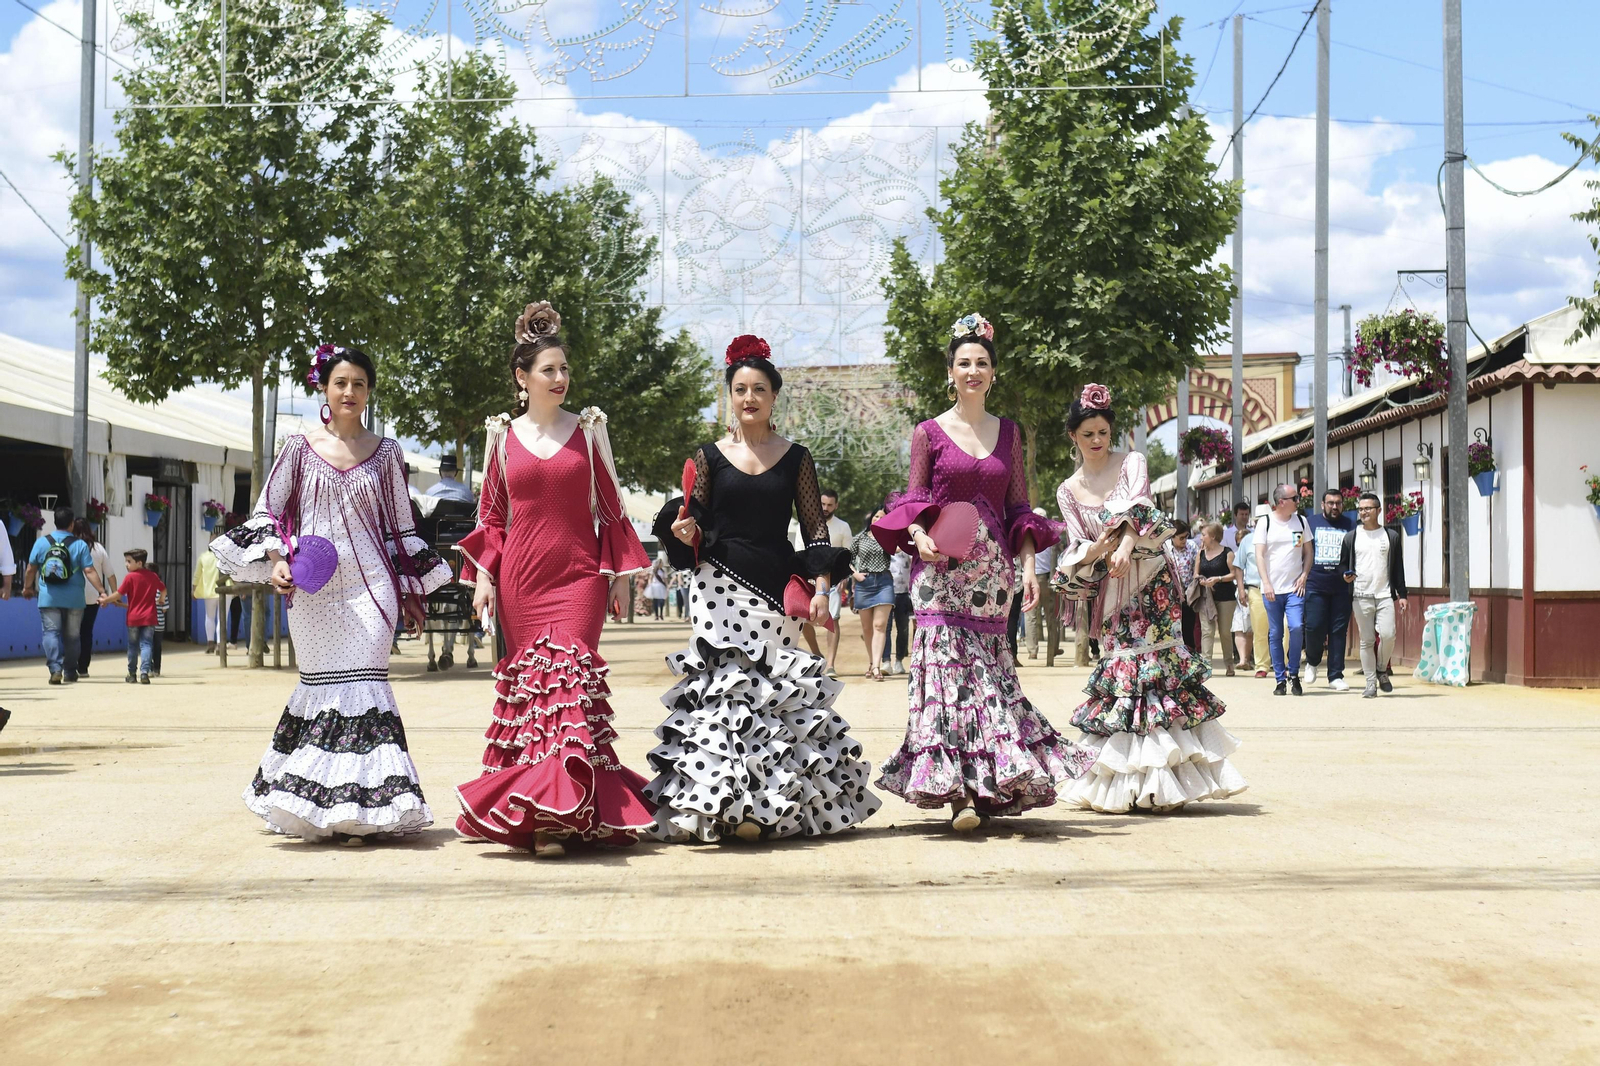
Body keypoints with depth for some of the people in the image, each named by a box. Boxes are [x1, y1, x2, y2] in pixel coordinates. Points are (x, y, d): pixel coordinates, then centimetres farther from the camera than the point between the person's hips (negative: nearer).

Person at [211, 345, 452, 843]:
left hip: (371, 586, 0)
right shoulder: (300, 448, 6)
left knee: (364, 681, -9)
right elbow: (266, 511, 9)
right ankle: (322, 808, 10)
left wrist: (412, 593, 12)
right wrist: (276, 560, -6)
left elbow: (402, 528, 14)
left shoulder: (385, 452, 9)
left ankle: (363, 805, -7)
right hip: (312, 588, 0)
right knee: (323, 684, 1)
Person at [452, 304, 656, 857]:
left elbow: (610, 505, 9)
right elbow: (492, 513, 14)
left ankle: (554, 815, -17)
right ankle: (544, 813, 9)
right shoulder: (504, 435, 9)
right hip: (520, 579, 2)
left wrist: (621, 573, 6)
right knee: (529, 681, 2)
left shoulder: (588, 428, 6)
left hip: (578, 576, -2)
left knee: (568, 676, -13)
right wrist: (483, 572, 3)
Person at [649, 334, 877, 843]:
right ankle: (724, 804, -6)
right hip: (722, 586, -1)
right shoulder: (709, 457, 7)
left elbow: (817, 529, 8)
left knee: (780, 690, -3)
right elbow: (693, 530, 9)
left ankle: (774, 804, 5)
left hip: (777, 588, 1)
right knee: (724, 686, -9)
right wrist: (684, 531, -14)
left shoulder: (795, 458, 9)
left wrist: (821, 588, -3)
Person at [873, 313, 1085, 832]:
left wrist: (1029, 564, 3)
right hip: (941, 570, -3)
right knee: (949, 667, -10)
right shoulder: (929, 433, 4)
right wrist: (918, 536, -16)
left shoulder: (1008, 432, 13)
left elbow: (1020, 508, 13)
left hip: (992, 570, 3)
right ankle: (958, 790, -13)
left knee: (988, 667, 2)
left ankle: (987, 785, 8)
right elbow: (912, 502, 5)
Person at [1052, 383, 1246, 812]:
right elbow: (1075, 551, 5)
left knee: (1156, 661, -11)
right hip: (1109, 591, 3)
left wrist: (1125, 545, -34)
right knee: (1118, 667, -2)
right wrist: (1097, 549, -18)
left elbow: (1139, 507, -15)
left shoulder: (1131, 463, 3)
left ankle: (1159, 783, -11)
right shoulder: (1069, 491, 10)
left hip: (1150, 581, -2)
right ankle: (1123, 783, 2)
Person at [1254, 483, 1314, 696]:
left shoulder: (1301, 521, 9)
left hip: (1294, 587, 1)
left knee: (1296, 627, -16)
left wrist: (1303, 577, 1)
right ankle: (1280, 680, 11)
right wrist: (1266, 583, -11)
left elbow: (1308, 552, 14)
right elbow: (1259, 554, -2)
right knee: (1275, 634, 2)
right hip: (1271, 589, -1)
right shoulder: (1265, 523, 1)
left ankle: (1293, 674, 2)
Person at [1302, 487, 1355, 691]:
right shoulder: (1310, 523, 9)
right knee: (1314, 627, -8)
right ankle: (1312, 662, 20)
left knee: (1339, 631, 2)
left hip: (1341, 588, 1)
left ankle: (1336, 676, 8)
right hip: (1315, 585, -1)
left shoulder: (1350, 526, 11)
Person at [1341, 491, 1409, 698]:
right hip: (1361, 597, 1)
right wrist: (1346, 575, -9)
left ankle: (1382, 670, 11)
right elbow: (1343, 563, 14)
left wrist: (1401, 594, 6)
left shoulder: (1391, 536, 9)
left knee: (1387, 634, -15)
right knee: (1366, 641, 0)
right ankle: (1371, 683, 8)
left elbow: (1398, 567, 10)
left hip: (1385, 595, -1)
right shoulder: (1351, 537, 9)